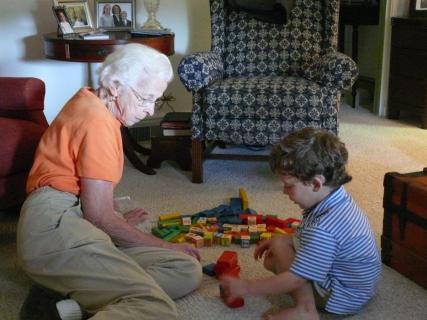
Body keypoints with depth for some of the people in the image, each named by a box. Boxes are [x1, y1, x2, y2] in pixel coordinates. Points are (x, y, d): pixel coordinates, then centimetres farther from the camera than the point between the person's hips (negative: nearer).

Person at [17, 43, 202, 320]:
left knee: (188, 270, -8)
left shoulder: (88, 101, 21)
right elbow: (99, 216, -11)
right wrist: (165, 246, -2)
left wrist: (118, 220, 35)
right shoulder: (98, 120, -10)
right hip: (55, 225, -11)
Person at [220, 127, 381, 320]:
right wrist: (278, 241, 5)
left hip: (342, 297, -10)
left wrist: (246, 288, -18)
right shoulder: (338, 200, -4)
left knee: (279, 246, -16)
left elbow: (294, 280, -28)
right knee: (271, 260, 13)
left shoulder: (323, 228, -33)